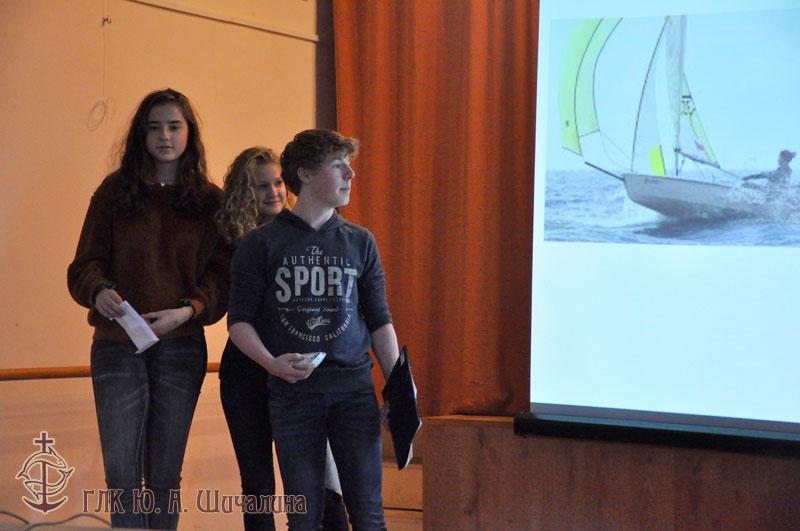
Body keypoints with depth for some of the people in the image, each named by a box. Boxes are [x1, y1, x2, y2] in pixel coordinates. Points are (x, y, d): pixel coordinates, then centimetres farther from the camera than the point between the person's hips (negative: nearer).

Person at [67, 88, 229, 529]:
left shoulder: (208, 200, 5)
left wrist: (188, 311, -17)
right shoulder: (115, 191, 4)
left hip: (180, 347, 1)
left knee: (164, 475, 8)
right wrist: (98, 292, -18)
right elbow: (85, 264, 4)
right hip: (117, 346, 0)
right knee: (121, 472, -6)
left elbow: (222, 275, 1)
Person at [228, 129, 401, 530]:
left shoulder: (360, 242, 10)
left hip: (354, 391, 2)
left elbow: (379, 321, 12)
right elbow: (239, 319, 1)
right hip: (292, 392, -2)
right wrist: (272, 363, -17)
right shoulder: (261, 245, 3)